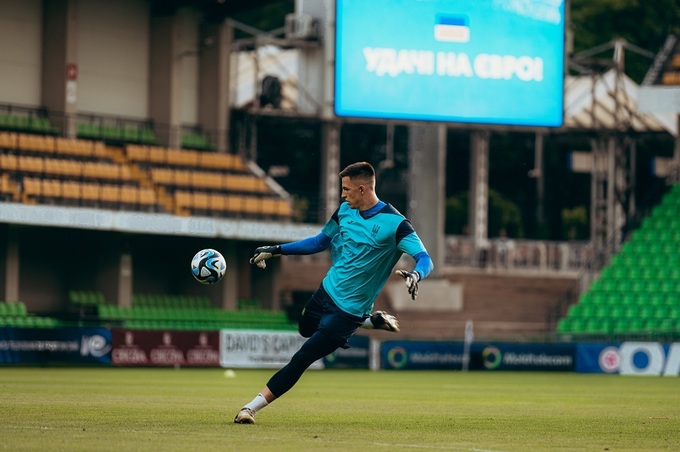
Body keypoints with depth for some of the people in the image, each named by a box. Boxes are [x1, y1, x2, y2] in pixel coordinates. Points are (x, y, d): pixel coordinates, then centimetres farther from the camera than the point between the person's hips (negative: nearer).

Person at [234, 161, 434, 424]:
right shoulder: (345, 211, 1)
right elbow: (321, 242, 17)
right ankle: (371, 321, 33)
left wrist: (416, 275, -50)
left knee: (301, 359, -11)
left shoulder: (394, 223, -20)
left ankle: (252, 408, -4)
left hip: (349, 310, -8)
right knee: (305, 330, 33)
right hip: (326, 292, 8)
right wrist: (276, 251, 14)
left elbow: (425, 259, -26)